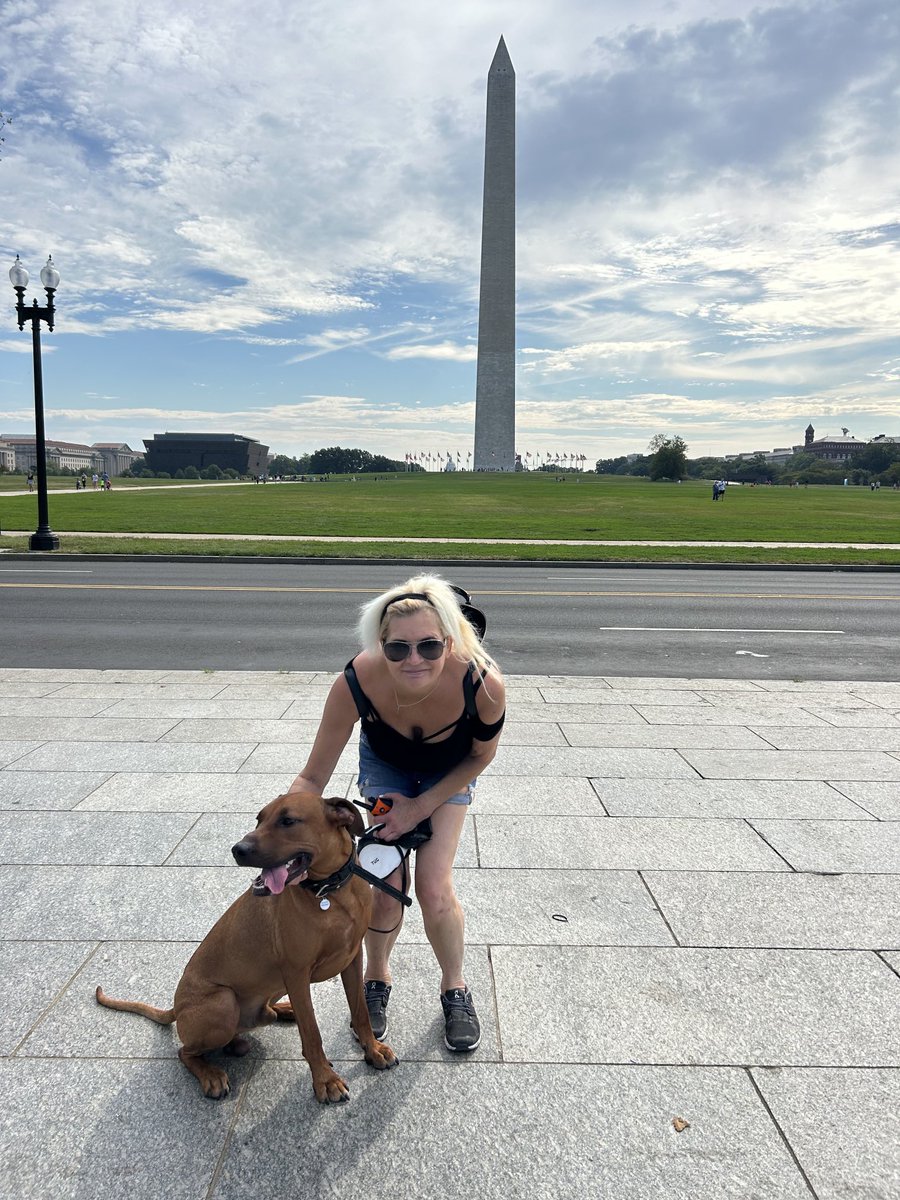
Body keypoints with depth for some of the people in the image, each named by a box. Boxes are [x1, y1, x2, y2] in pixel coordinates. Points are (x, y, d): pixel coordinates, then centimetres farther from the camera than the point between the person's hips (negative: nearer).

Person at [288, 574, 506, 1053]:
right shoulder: (355, 683, -40)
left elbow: (480, 755, -16)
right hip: (386, 764, 1)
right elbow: (313, 777, -26)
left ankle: (455, 988, 22)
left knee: (434, 888, -8)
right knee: (388, 886, -5)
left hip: (450, 770, 0)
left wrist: (422, 807, -16)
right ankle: (377, 978, 28)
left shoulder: (483, 682, -40)